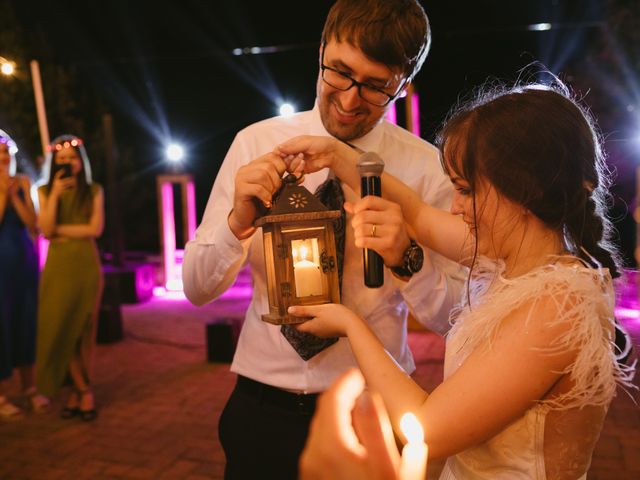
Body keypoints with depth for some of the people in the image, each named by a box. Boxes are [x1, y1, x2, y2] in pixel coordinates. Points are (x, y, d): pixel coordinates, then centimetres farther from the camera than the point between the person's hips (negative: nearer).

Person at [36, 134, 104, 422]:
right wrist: (55, 193, -11)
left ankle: (77, 391, 14)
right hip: (58, 268, 1)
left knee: (84, 330, 3)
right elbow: (45, 230, -8)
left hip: (87, 266, -1)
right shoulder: (45, 191, 6)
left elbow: (95, 229, -7)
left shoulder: (93, 191, 4)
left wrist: (60, 230, -7)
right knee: (59, 328, -1)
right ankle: (83, 391, 12)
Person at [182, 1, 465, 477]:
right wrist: (238, 220, -24)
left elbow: (456, 317, -8)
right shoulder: (255, 143, -6)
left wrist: (406, 259, -27)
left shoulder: (426, 167, -10)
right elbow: (195, 288, -5)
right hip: (262, 409, 1)